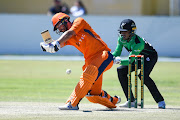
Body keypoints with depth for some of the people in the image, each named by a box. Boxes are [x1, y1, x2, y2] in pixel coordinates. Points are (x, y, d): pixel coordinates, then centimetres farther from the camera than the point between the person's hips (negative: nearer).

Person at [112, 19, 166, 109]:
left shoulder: (138, 42, -36)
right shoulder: (121, 39, -14)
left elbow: (130, 61, -39)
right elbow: (117, 53, -7)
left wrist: (119, 61, -55)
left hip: (150, 57, -8)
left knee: (143, 75, -33)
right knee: (121, 70, -8)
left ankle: (160, 101, -22)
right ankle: (131, 101, -3)